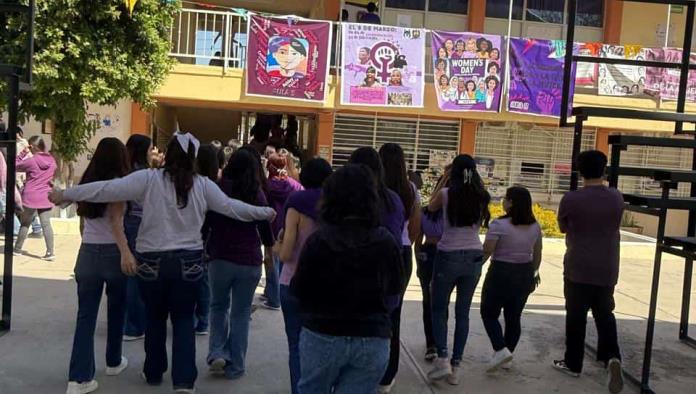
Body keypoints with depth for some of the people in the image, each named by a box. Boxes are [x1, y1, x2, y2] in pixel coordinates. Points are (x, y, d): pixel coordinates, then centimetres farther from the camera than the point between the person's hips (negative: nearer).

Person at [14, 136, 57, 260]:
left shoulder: (31, 161, -12)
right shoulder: (52, 161, 3)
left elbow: (15, 165, 2)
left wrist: (23, 153, 3)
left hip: (30, 197, -3)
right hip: (45, 197, 3)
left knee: (25, 224, 13)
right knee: (46, 224, 1)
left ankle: (17, 249, 25)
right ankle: (50, 252, -5)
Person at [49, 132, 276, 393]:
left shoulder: (149, 179, -9)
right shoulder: (203, 185, -3)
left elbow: (109, 189, -10)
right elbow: (231, 208, 3)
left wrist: (65, 194, -1)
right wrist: (266, 212, 17)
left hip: (152, 261, 0)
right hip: (188, 262, 1)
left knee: (155, 318, 18)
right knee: (184, 320, 12)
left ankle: (154, 372, 32)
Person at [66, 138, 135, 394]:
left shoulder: (87, 182, 8)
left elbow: (83, 219, 12)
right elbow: (115, 219, -20)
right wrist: (125, 251, -28)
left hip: (87, 253, 4)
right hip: (113, 253, -4)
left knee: (85, 316, 2)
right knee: (116, 310, 16)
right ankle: (113, 362, 32)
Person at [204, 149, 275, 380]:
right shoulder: (257, 193, -1)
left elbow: (204, 224, 5)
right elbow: (265, 225, 6)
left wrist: (202, 249, 21)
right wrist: (269, 251, 23)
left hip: (220, 258, 0)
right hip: (250, 261, 0)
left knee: (219, 306, 20)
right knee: (241, 313, 9)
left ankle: (217, 353, 6)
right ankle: (235, 367, 12)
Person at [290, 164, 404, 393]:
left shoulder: (319, 240, -14)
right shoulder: (386, 242, -7)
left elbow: (299, 291, -6)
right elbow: (394, 295, 4)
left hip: (323, 336, -1)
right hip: (373, 340, 2)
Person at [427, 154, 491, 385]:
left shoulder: (446, 194, -6)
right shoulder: (482, 197, 2)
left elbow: (431, 208, 14)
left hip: (448, 256, -3)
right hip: (474, 257, 3)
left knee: (439, 309, 10)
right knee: (463, 312, 10)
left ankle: (443, 359, -3)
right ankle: (456, 366, 11)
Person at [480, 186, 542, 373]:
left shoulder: (499, 224, -16)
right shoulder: (535, 226, 3)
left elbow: (486, 252, -16)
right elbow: (537, 254, 12)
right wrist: (533, 273, 24)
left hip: (501, 273, -6)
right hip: (524, 274, 6)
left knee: (489, 314, 9)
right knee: (514, 317, 15)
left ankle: (501, 350, -7)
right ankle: (507, 356, 21)